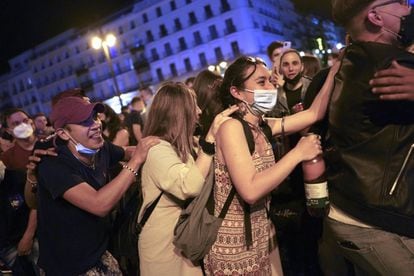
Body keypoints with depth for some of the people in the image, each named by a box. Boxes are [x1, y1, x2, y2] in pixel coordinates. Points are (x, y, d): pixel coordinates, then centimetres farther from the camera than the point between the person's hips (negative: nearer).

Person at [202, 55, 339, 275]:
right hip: (234, 243, -7)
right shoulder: (231, 126, -21)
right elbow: (250, 191, -31)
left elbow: (314, 113, 4)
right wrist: (297, 153, -24)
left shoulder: (262, 126, 2)